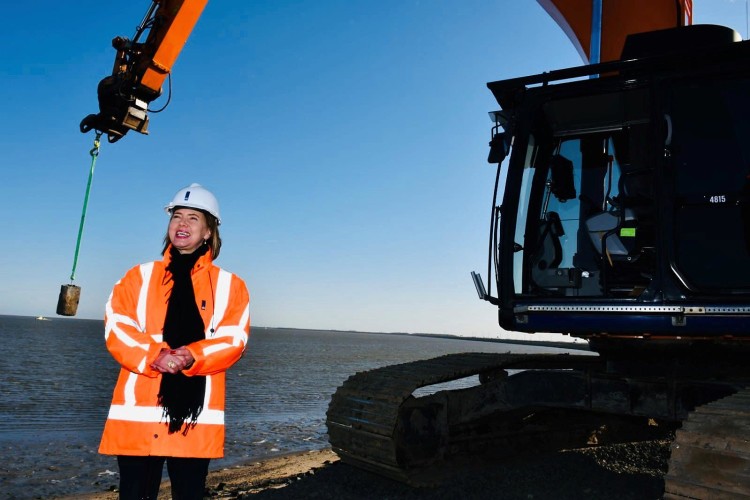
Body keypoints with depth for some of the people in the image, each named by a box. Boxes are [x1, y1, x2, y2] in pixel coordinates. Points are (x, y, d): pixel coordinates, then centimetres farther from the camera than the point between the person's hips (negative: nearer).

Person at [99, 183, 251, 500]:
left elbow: (233, 341, -3)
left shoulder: (230, 286, 7)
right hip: (138, 412, 1)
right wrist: (153, 356, -18)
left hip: (196, 417, 0)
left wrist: (192, 357, -21)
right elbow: (116, 329, -1)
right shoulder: (139, 277, 11)